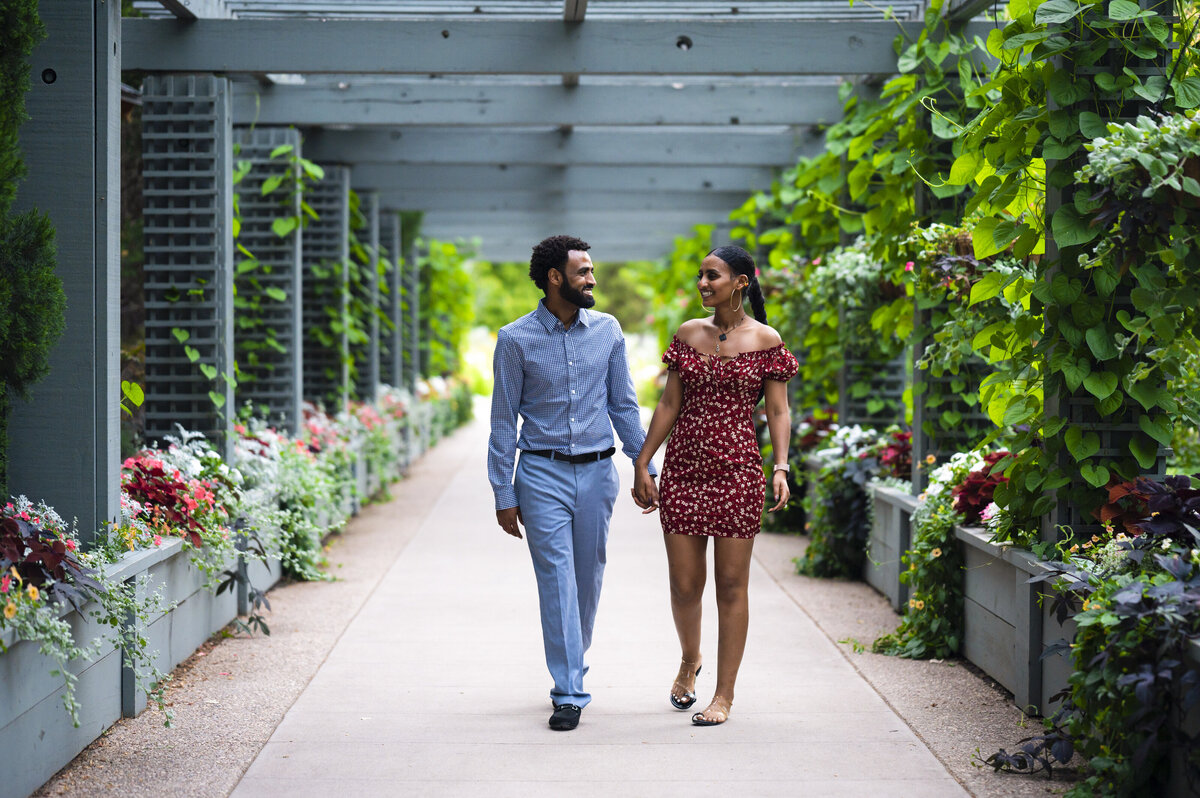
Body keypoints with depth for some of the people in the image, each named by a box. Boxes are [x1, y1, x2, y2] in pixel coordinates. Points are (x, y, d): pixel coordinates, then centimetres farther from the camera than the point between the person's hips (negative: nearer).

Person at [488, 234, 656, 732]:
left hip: (597, 471, 3)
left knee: (588, 579, 10)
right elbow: (504, 421, -1)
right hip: (542, 472, -3)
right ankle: (569, 692, -5)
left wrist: (645, 467, 7)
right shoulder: (516, 340, -4)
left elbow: (624, 405, 12)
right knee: (557, 580, -7)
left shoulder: (608, 331, 5)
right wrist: (504, 495, -3)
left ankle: (572, 666, 31)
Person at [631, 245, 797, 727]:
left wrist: (781, 467, -14)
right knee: (684, 584, 5)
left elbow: (777, 411, -1)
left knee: (731, 586, 1)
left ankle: (724, 695, 9)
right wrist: (641, 463, 8)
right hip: (683, 468, 3)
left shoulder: (765, 340, 0)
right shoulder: (688, 334, 9)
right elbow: (669, 404, 11)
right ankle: (689, 660, 34)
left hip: (737, 470, -3)